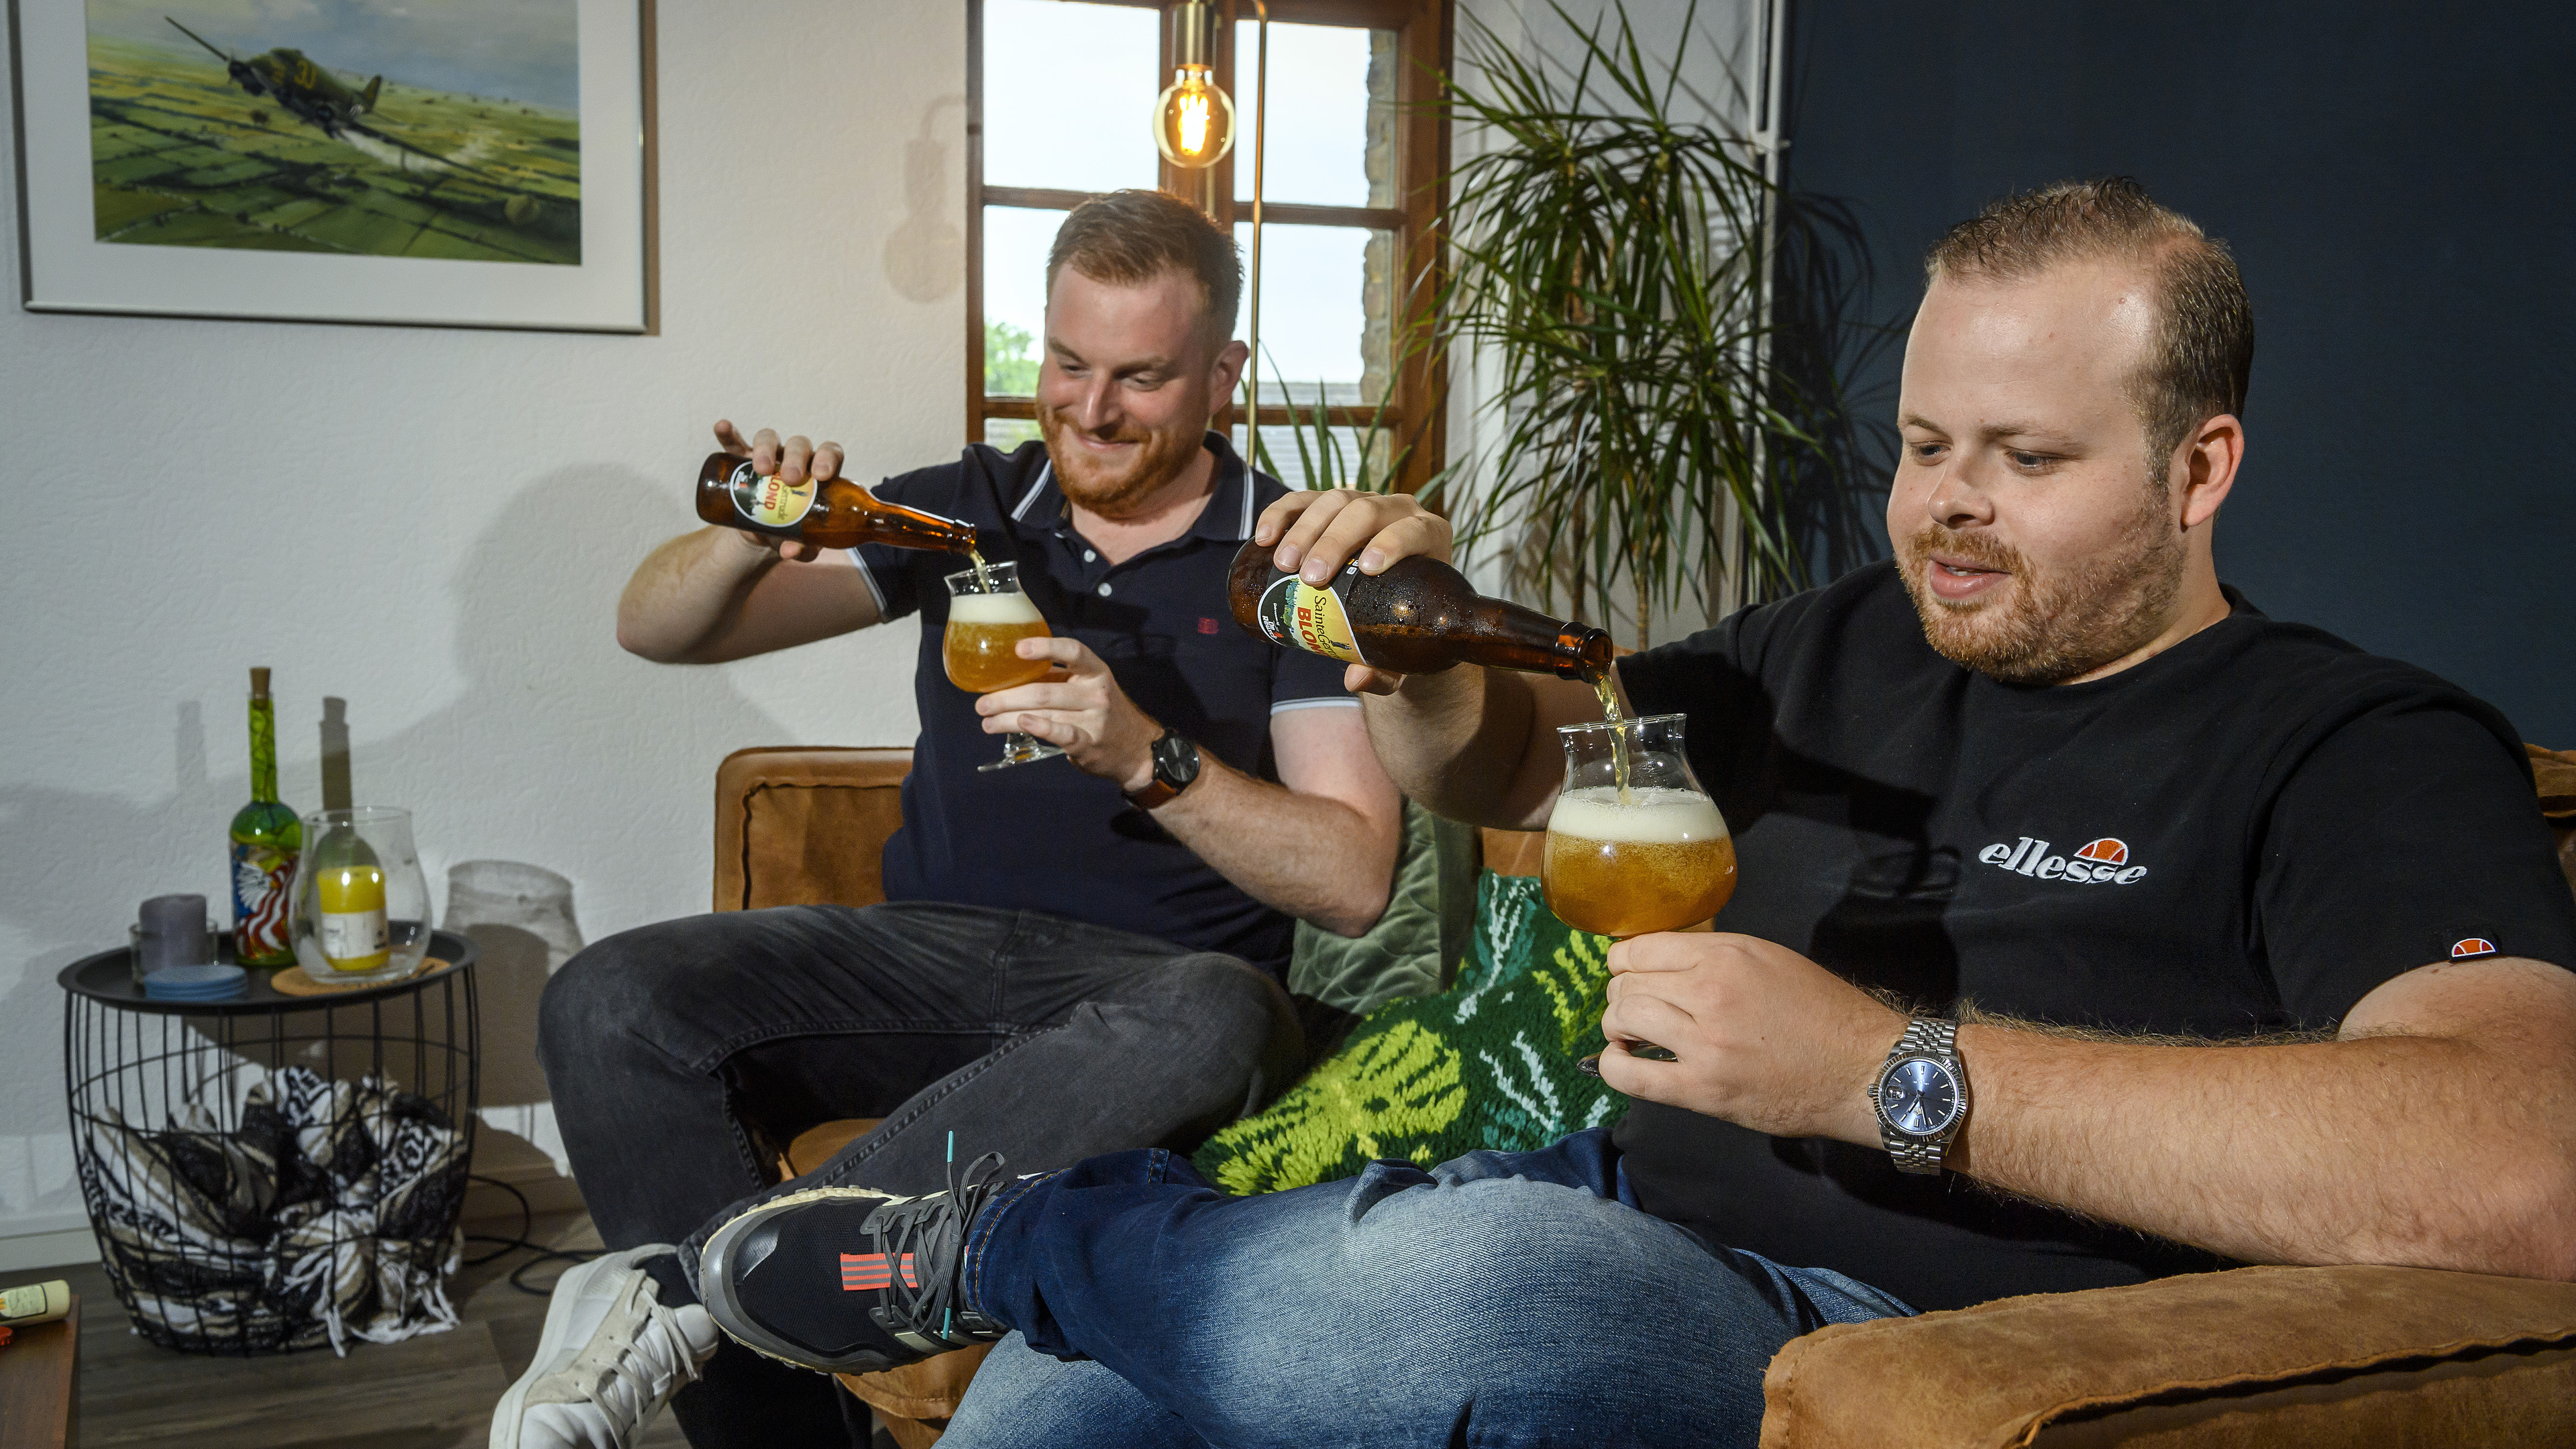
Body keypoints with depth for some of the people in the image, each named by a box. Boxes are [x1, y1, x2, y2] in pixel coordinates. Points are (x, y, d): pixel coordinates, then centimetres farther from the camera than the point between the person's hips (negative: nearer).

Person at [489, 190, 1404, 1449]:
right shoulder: (971, 512, 11)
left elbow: (1353, 882, -5)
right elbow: (655, 629, 8)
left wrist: (1149, 757, -19)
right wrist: (752, 541, -15)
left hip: (1152, 978, -2)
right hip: (928, 951, 3)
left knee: (1215, 1027, -39)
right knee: (609, 1005, -23)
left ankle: (683, 1283, -33)